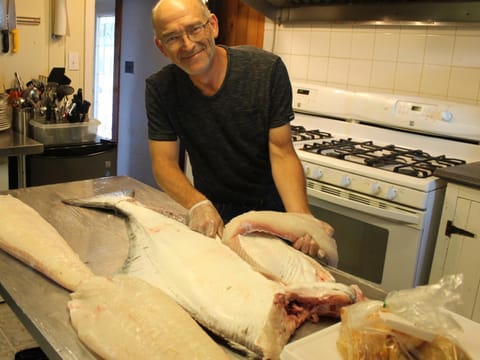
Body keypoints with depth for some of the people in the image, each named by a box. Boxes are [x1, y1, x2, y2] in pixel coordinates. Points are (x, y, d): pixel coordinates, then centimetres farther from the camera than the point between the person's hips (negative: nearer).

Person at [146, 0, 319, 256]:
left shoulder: (267, 69, -21)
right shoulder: (160, 88, -15)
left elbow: (281, 153, -22)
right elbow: (164, 162, -15)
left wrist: (302, 218, -37)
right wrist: (198, 204, -36)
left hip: (270, 206, -1)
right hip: (212, 208, 2)